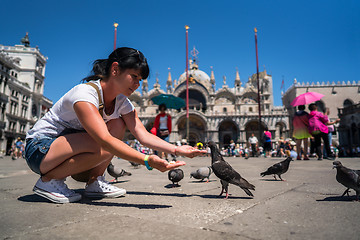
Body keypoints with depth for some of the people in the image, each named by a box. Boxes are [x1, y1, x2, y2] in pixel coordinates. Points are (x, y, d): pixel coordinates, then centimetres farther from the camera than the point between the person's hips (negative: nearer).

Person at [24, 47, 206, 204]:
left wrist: (177, 149, -23)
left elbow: (143, 135, -12)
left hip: (70, 144, 7)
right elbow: (104, 140, -40)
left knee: (118, 125, -12)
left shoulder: (122, 102, -4)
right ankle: (49, 180, -9)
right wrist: (147, 160, -49)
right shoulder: (84, 93, -28)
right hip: (40, 148, -7)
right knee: (103, 149, -32)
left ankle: (94, 182, -5)